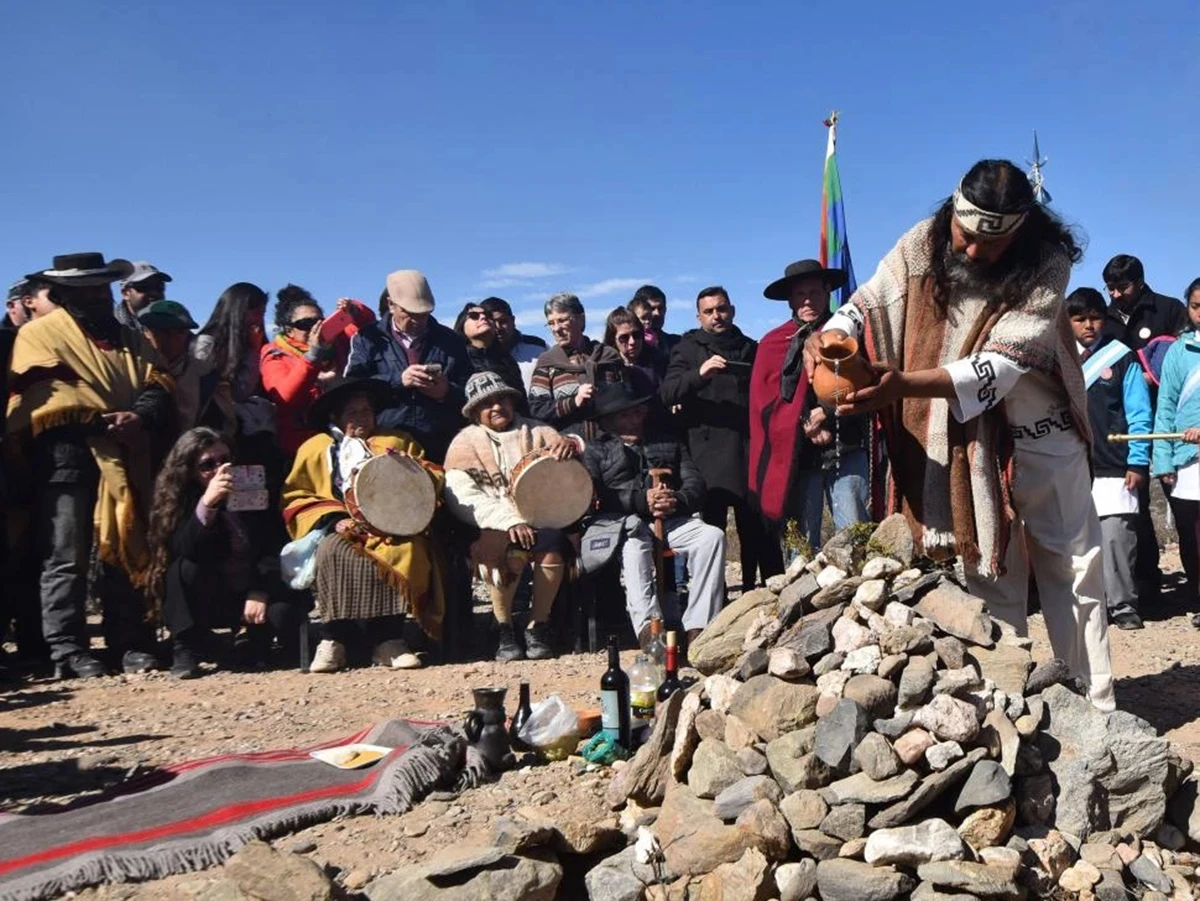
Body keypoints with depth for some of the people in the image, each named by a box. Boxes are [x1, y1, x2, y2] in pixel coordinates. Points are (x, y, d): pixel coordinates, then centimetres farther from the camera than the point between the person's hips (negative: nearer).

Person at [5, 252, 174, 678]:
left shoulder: (130, 338, 22)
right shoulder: (40, 332, 7)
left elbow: (157, 384, 9)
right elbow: (47, 393, -6)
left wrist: (139, 416, -12)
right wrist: (105, 418, -15)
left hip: (124, 457, 5)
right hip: (66, 456, -5)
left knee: (127, 554, 6)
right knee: (67, 560, -4)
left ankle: (129, 644, 12)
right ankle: (67, 651, 1)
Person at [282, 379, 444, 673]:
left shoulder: (397, 441, 25)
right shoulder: (314, 448, 20)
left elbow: (432, 476, 16)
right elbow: (296, 496, 9)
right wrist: (333, 520, -9)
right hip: (338, 531, 0)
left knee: (404, 550, -34)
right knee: (333, 551, -35)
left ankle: (388, 640, -32)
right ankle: (336, 637, -30)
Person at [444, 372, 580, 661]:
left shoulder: (536, 432, 17)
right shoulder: (466, 441, 9)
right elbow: (461, 496, -6)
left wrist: (570, 446, -16)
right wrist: (509, 521, -21)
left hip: (540, 520, 2)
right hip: (490, 528, -2)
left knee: (552, 542, -32)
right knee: (508, 548, -35)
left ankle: (538, 627, -15)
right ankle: (504, 631, -16)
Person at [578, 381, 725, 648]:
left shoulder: (669, 443, 30)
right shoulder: (596, 449, 19)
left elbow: (696, 485, 16)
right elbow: (592, 496, 0)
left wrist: (677, 500, -9)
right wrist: (641, 500, -13)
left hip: (672, 521, 4)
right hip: (620, 523, -3)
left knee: (712, 535, -26)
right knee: (635, 540, -39)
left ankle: (698, 626, -33)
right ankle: (647, 625, -50)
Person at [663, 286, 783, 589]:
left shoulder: (751, 348, 20)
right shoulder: (687, 349, 11)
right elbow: (668, 393, -3)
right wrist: (700, 373, -20)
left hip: (749, 451, 2)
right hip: (708, 454, -2)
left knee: (758, 527, 0)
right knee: (711, 527, -6)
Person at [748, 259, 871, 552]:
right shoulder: (773, 343, 11)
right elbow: (765, 403, 3)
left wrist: (827, 412, -12)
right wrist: (805, 426, -9)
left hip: (847, 452, 0)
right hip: (796, 455, 0)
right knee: (802, 543, 1)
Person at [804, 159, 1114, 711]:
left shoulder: (1046, 263, -19)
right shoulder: (923, 246, -11)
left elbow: (1001, 365, -28)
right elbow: (866, 306, -8)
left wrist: (906, 385, -42)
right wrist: (828, 337, -33)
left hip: (1044, 438, -1)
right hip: (964, 444, 1)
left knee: (1073, 573, 8)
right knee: (992, 581, 6)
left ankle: (1095, 708, 17)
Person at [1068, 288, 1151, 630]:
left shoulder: (1122, 358, 3)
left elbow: (1139, 413, 1)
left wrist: (1137, 463, -6)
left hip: (1113, 469, -2)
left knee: (1115, 535, -9)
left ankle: (1124, 605, 3)